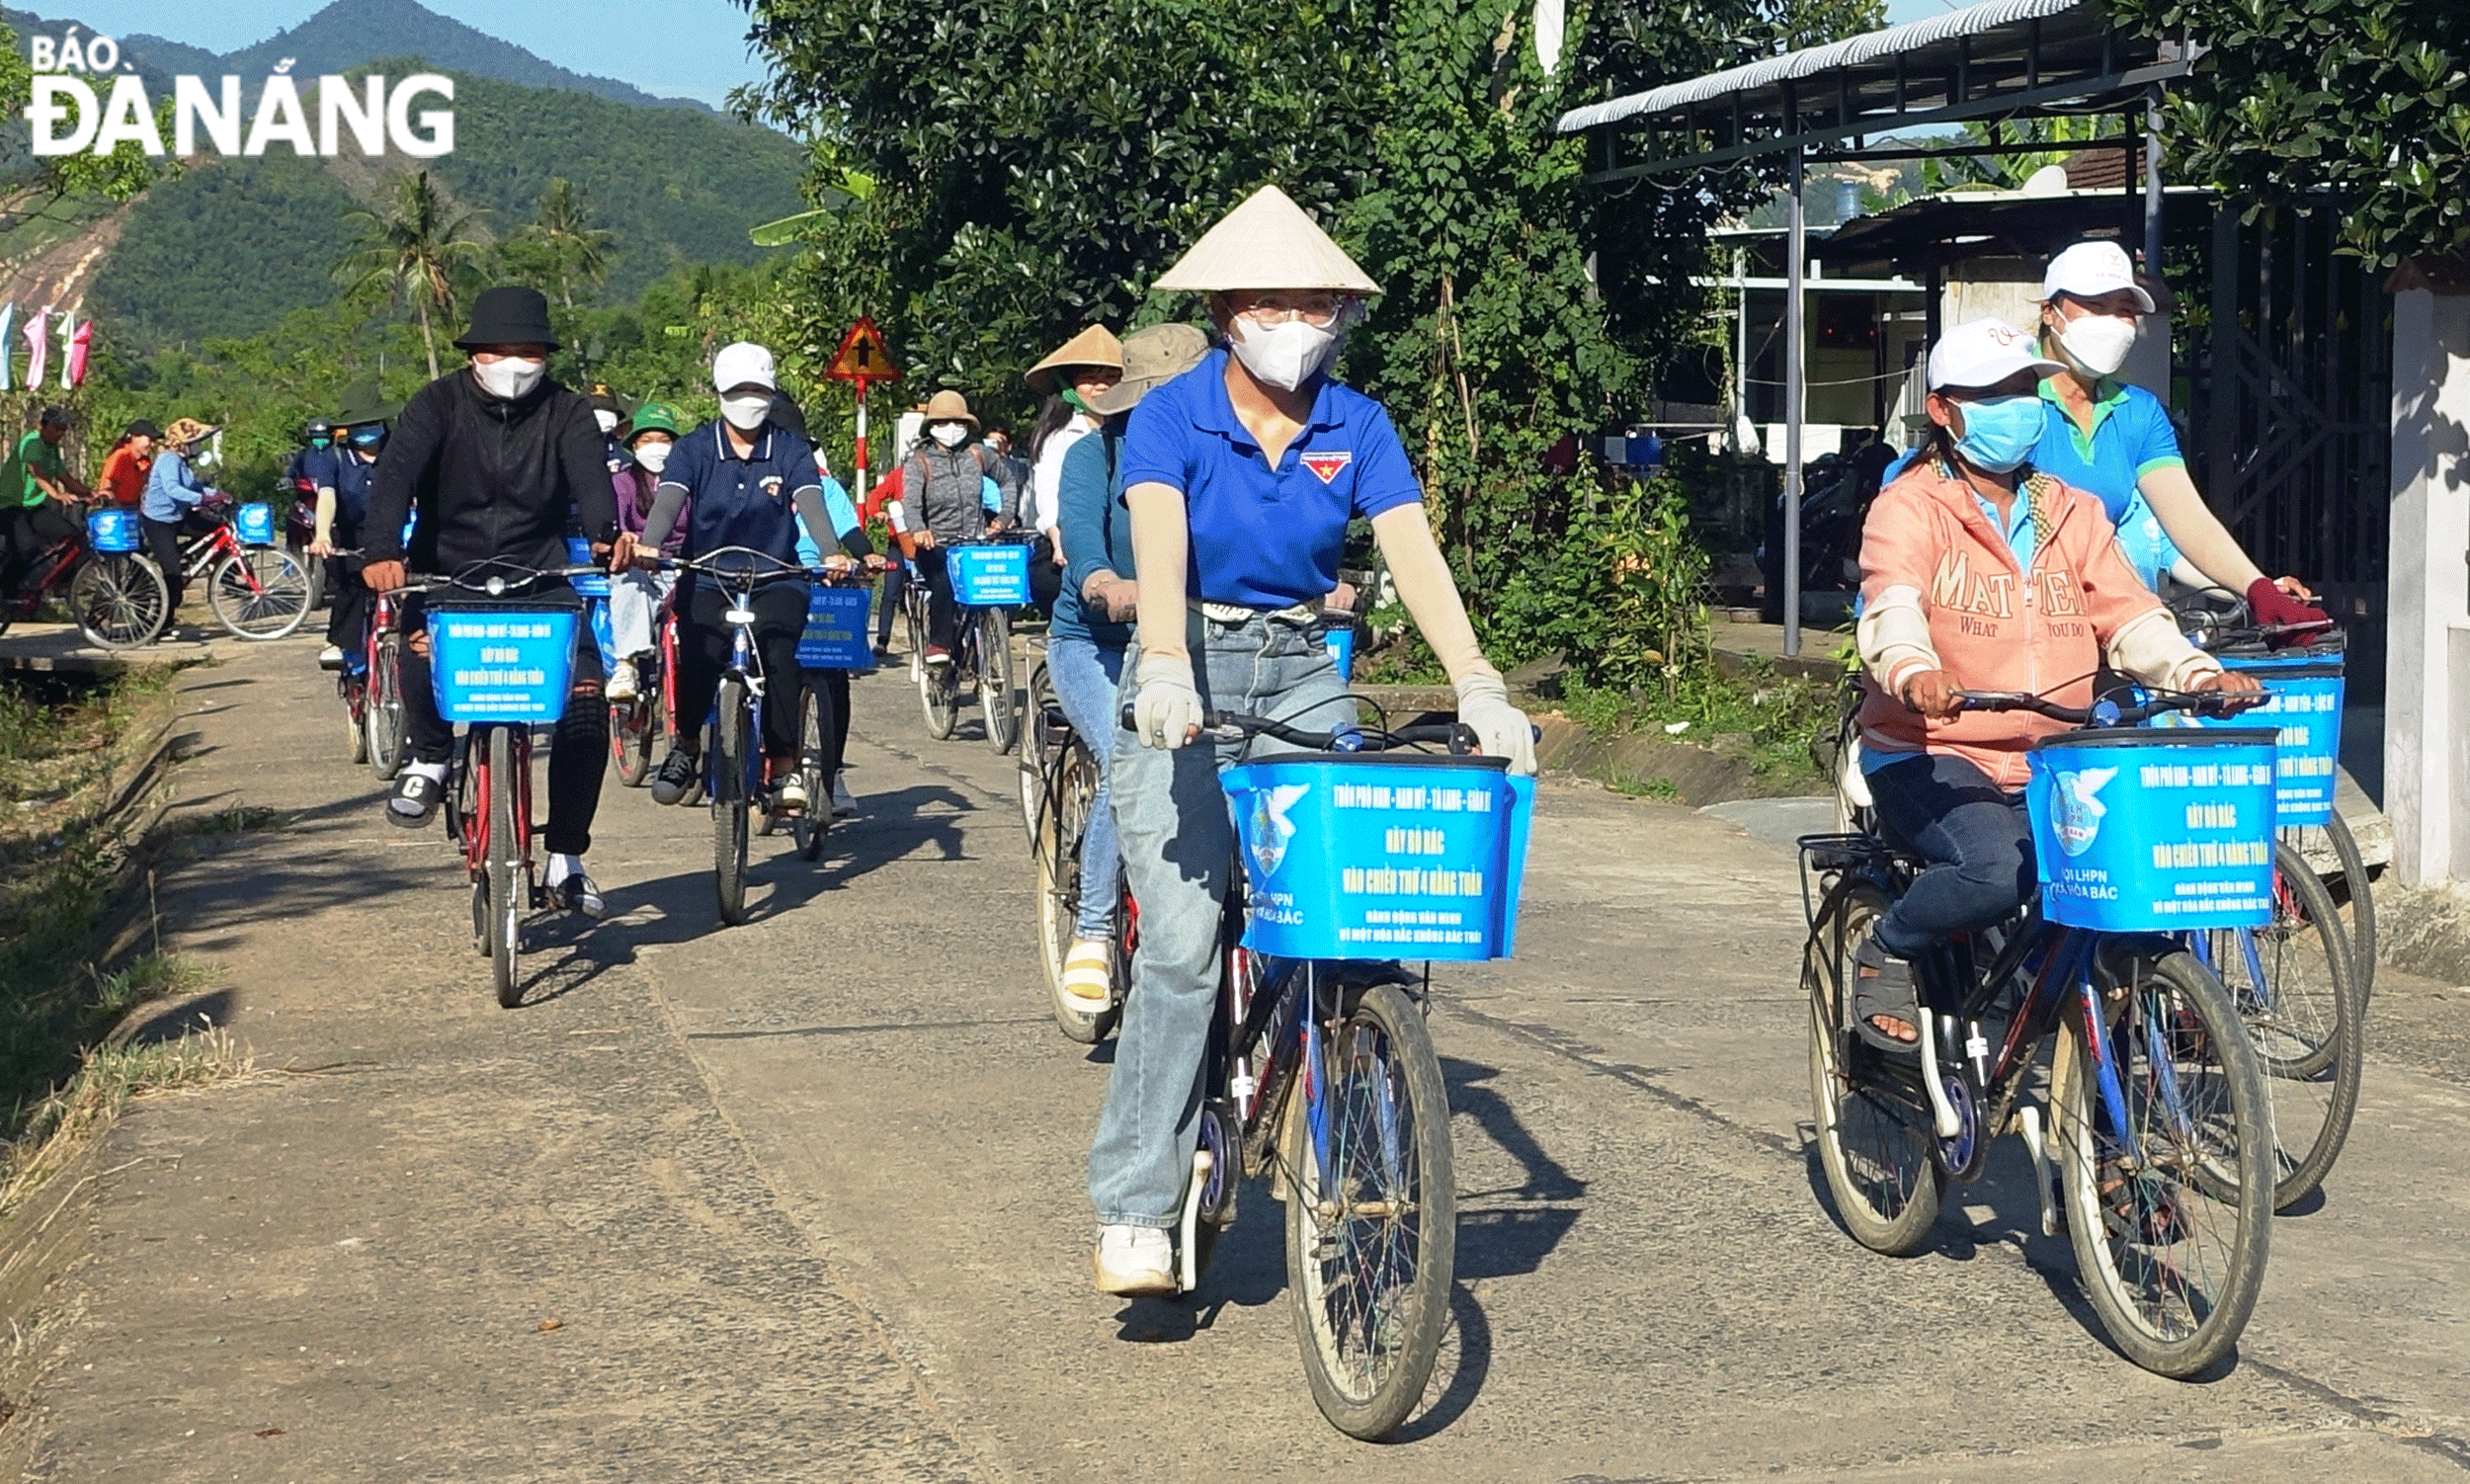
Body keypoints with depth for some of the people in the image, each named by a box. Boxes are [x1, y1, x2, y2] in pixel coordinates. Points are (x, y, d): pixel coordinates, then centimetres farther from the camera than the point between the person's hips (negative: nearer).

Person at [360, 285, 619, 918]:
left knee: (586, 699, -16)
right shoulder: (439, 404, -3)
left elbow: (589, 475, -19)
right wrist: (380, 551, -39)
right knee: (421, 638, -35)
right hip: (446, 573, -1)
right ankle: (429, 757, -5)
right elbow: (396, 475, -19)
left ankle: (566, 858, -1)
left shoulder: (566, 412, 1)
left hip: (539, 578, 1)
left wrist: (606, 534, -42)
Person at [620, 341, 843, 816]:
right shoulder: (694, 449, 3)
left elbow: (811, 504, -13)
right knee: (699, 655, -28)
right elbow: (668, 500, -13)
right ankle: (685, 746, -1)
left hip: (775, 580, 0)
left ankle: (784, 769, -21)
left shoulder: (790, 450, 3)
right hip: (707, 581, 0)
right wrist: (648, 544, -35)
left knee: (776, 652, -29)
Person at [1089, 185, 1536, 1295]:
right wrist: (1167, 668, -44)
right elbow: (1160, 541, -25)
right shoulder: (1171, 417, -8)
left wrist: (1477, 684, -26)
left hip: (1304, 677, 4)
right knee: (1183, 941, -14)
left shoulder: (1356, 426, 1)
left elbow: (1413, 552, -11)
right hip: (1190, 674, -3)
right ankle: (1132, 1210, -8)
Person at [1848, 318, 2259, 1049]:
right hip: (1931, 756, -5)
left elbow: (2128, 614, 5)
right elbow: (1892, 605, -21)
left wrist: (2198, 675, -15)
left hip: (2050, 763, 5)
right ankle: (1885, 953, -3)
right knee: (1996, 868, -33)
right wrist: (1914, 671, -44)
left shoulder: (2072, 513, 16)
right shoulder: (1910, 508, -2)